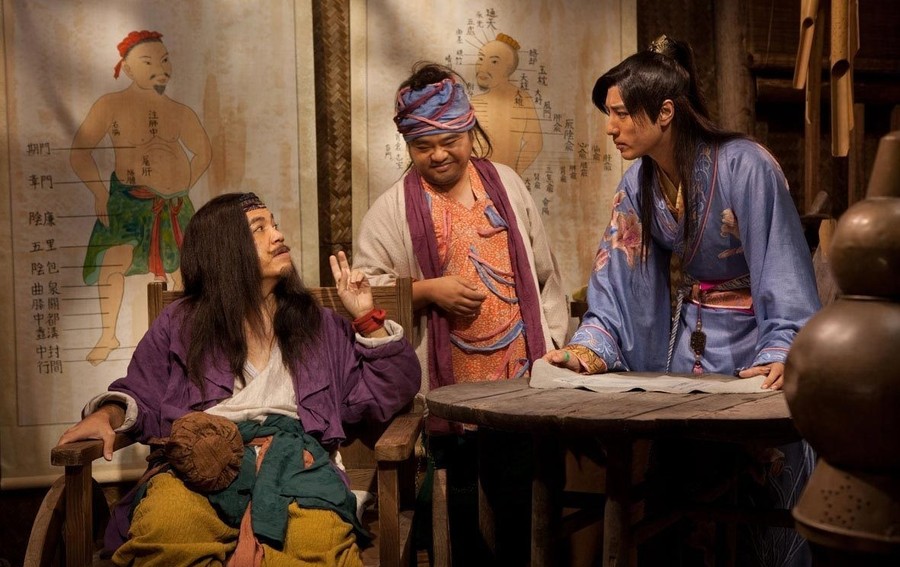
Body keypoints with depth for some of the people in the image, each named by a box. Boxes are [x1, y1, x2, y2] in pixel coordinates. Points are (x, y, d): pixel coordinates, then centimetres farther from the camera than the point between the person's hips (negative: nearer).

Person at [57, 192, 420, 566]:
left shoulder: (318, 325, 24)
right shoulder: (178, 325, 21)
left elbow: (388, 395, 20)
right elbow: (141, 397, 19)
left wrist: (367, 318, 12)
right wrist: (110, 414, -3)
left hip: (293, 454, 0)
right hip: (201, 454, 0)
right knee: (163, 528, -37)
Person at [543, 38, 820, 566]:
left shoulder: (746, 166, -17)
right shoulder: (638, 184, 2)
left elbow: (787, 282, -19)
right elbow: (618, 283, -1)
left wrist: (781, 358, -31)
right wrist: (591, 348, -16)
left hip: (748, 362, -5)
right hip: (675, 370, 6)